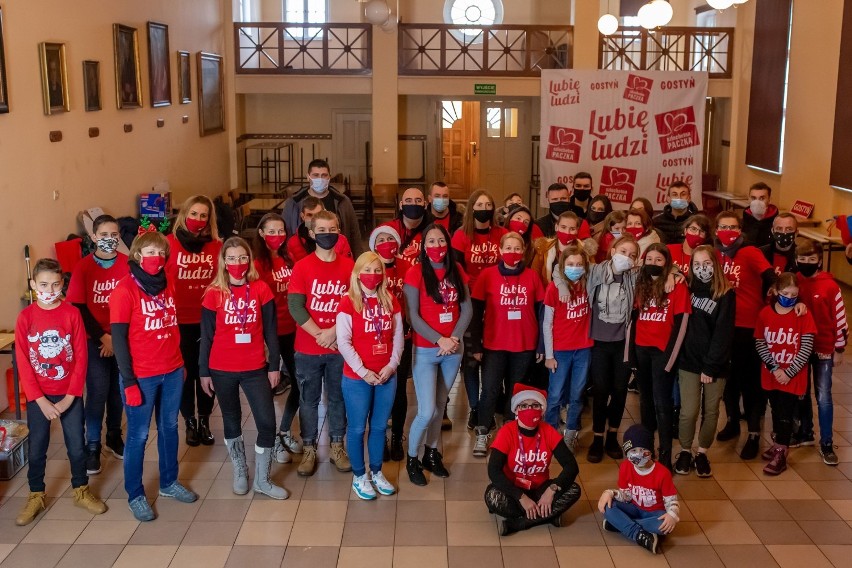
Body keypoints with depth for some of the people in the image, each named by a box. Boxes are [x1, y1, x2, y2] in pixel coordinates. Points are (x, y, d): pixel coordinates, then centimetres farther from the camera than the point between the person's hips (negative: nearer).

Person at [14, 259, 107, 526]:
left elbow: (81, 356, -6)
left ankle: (81, 491, 27)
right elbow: (23, 362, -7)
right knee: (37, 448, 11)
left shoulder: (72, 313, -7)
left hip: (69, 394, 0)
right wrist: (40, 400, -11)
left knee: (77, 445, 9)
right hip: (38, 396, 0)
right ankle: (36, 496, 28)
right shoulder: (25, 317, -7)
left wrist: (70, 396, -10)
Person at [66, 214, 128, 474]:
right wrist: (103, 336, -10)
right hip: (95, 341, -1)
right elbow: (79, 307, -4)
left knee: (118, 390, 11)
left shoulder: (128, 265, -3)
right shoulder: (83, 268, -5)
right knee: (97, 393, -3)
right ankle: (92, 446, 10)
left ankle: (114, 435, 31)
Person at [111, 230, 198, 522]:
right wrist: (128, 381, -15)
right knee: (138, 435, 6)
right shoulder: (125, 289, -13)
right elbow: (118, 338, -14)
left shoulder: (167, 285, 5)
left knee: (169, 428, 17)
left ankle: (169, 483, 34)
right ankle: (135, 496, 20)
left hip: (172, 371, 6)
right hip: (141, 376, -6)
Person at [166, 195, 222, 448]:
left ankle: (204, 421, 26)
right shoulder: (169, 243, -5)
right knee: (185, 371, 9)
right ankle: (190, 422, 25)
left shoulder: (217, 246, 2)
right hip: (180, 320, -2)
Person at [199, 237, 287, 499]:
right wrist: (204, 372, 0)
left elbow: (270, 330, 2)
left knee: (267, 423, -2)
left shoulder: (261, 289, -1)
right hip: (222, 370, 0)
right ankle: (240, 473, 31)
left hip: (255, 369, 0)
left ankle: (262, 479, 14)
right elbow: (206, 336, 1)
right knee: (232, 421, 13)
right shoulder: (214, 293, -3)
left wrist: (274, 365, 0)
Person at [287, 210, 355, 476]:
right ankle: (309, 449, 20)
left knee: (338, 398, 12)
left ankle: (337, 447, 25)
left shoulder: (349, 266, 0)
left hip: (340, 347, 2)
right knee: (309, 400, 9)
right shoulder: (302, 267, -5)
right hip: (307, 349, -1)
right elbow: (295, 306, -12)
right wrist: (319, 334, -18)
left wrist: (334, 331, -15)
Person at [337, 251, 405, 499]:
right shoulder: (348, 302, -9)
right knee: (357, 428, 7)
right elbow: (343, 342, -12)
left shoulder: (390, 301, 5)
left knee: (380, 426, 14)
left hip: (387, 376, 4)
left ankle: (377, 472, 30)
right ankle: (359, 476, 22)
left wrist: (391, 365, -6)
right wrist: (363, 372, -15)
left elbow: (398, 337, 7)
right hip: (357, 377, -4)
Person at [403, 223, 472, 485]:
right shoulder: (415, 273, -9)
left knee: (440, 406, 14)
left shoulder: (457, 271, 4)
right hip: (425, 351, -4)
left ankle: (431, 454, 31)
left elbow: (467, 309, 2)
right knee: (427, 412, -5)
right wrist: (439, 340, -18)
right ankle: (412, 459, 17)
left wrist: (454, 338, -12)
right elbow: (413, 316, -12)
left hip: (453, 350, 4)